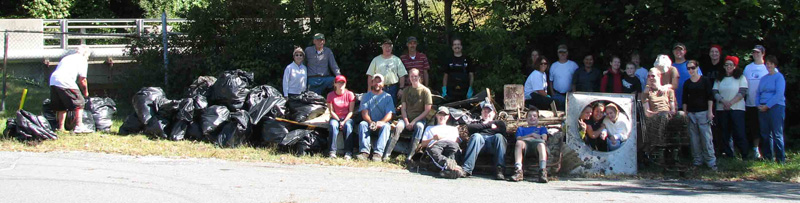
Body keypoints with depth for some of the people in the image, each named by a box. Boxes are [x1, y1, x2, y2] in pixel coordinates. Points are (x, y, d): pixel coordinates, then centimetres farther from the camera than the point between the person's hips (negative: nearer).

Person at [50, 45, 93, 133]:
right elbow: (82, 79, 5)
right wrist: (86, 92, 20)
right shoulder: (82, 60, 10)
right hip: (66, 82, -7)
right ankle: (79, 126, -5)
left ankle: (60, 127, 17)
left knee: (61, 106, 17)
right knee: (79, 102, 1)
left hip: (53, 80, 7)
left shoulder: (67, 57, 32)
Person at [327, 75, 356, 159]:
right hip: (335, 118, 1)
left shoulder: (350, 94, -2)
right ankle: (332, 152, -37)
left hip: (347, 118, -1)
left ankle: (348, 152, -37)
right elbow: (331, 111, -2)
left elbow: (351, 111, -5)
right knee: (333, 125, -33)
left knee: (348, 126, -34)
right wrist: (339, 121, -14)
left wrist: (344, 121, -17)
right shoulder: (331, 95, 0)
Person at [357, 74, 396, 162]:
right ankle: (364, 151, -42)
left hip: (382, 123, -1)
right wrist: (371, 122, -21)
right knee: (362, 124, -30)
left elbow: (389, 114, -3)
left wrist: (381, 122, -25)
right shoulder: (366, 96, 14)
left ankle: (378, 153, -47)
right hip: (370, 123, 1)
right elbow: (364, 113, 0)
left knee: (386, 126, -34)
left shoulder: (387, 97, 10)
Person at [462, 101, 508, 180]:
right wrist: (487, 125, 13)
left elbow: (503, 130, 12)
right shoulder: (477, 122, 39)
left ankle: (499, 170, -50)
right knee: (476, 136, -35)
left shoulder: (499, 123, 37)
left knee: (499, 136, -35)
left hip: (493, 139, 0)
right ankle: (466, 169, -50)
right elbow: (469, 127, 13)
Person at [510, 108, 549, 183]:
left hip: (536, 143, 0)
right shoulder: (521, 129, 40)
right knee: (519, 143, -38)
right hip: (525, 143, 0)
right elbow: (519, 138, 18)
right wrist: (531, 135, 6)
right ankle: (518, 171, -55)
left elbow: (544, 138, 15)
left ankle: (543, 172, -60)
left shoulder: (542, 128, 38)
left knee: (541, 144, -40)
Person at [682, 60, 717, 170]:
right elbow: (685, 100, 13)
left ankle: (711, 161, -4)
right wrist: (685, 113, 7)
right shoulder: (687, 83, 10)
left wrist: (710, 111, -7)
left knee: (706, 137, -7)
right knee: (694, 138, 2)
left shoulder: (705, 80, 1)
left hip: (703, 112, -3)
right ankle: (697, 160, 8)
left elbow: (710, 97, -2)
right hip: (691, 113, 3)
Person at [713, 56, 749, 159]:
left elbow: (742, 92, -6)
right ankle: (729, 155, 8)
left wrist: (731, 102, -16)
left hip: (737, 108, -4)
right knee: (725, 134, 3)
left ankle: (745, 155, -5)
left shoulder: (740, 78, 4)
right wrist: (723, 101, -14)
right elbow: (715, 92, 4)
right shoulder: (719, 79, 13)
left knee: (739, 133, -10)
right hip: (722, 109, 4)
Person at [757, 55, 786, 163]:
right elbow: (758, 93, 20)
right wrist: (759, 105, 1)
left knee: (777, 134, -8)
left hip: (775, 107, -6)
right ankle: (767, 157, 12)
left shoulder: (779, 77, -2)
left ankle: (780, 158, -6)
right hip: (763, 109, 6)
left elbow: (779, 94, -11)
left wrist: (767, 106, -14)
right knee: (765, 134, 6)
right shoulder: (764, 78, 18)